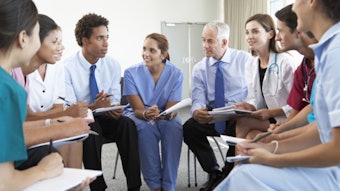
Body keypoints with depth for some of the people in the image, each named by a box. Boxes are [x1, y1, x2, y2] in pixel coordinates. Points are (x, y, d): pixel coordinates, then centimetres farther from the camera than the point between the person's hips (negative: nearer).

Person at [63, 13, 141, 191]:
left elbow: (115, 101, 1)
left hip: (105, 118, 3)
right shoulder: (67, 67, -13)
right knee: (90, 129, -36)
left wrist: (114, 109, -24)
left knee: (127, 123, -28)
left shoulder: (113, 65, 0)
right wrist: (93, 106, -36)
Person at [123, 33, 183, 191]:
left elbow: (171, 110, -15)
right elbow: (138, 109, -17)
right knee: (146, 129, -36)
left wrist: (168, 114, -41)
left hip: (165, 117, 1)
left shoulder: (175, 74, -10)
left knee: (175, 127, -33)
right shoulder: (131, 73, -13)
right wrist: (147, 114, -42)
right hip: (138, 115, -1)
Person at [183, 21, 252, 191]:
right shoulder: (199, 68, 5)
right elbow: (198, 100, -3)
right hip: (212, 115, 3)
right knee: (189, 128, -24)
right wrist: (197, 111, -28)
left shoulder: (244, 59, -2)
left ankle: (228, 175, -8)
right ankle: (214, 173, -2)